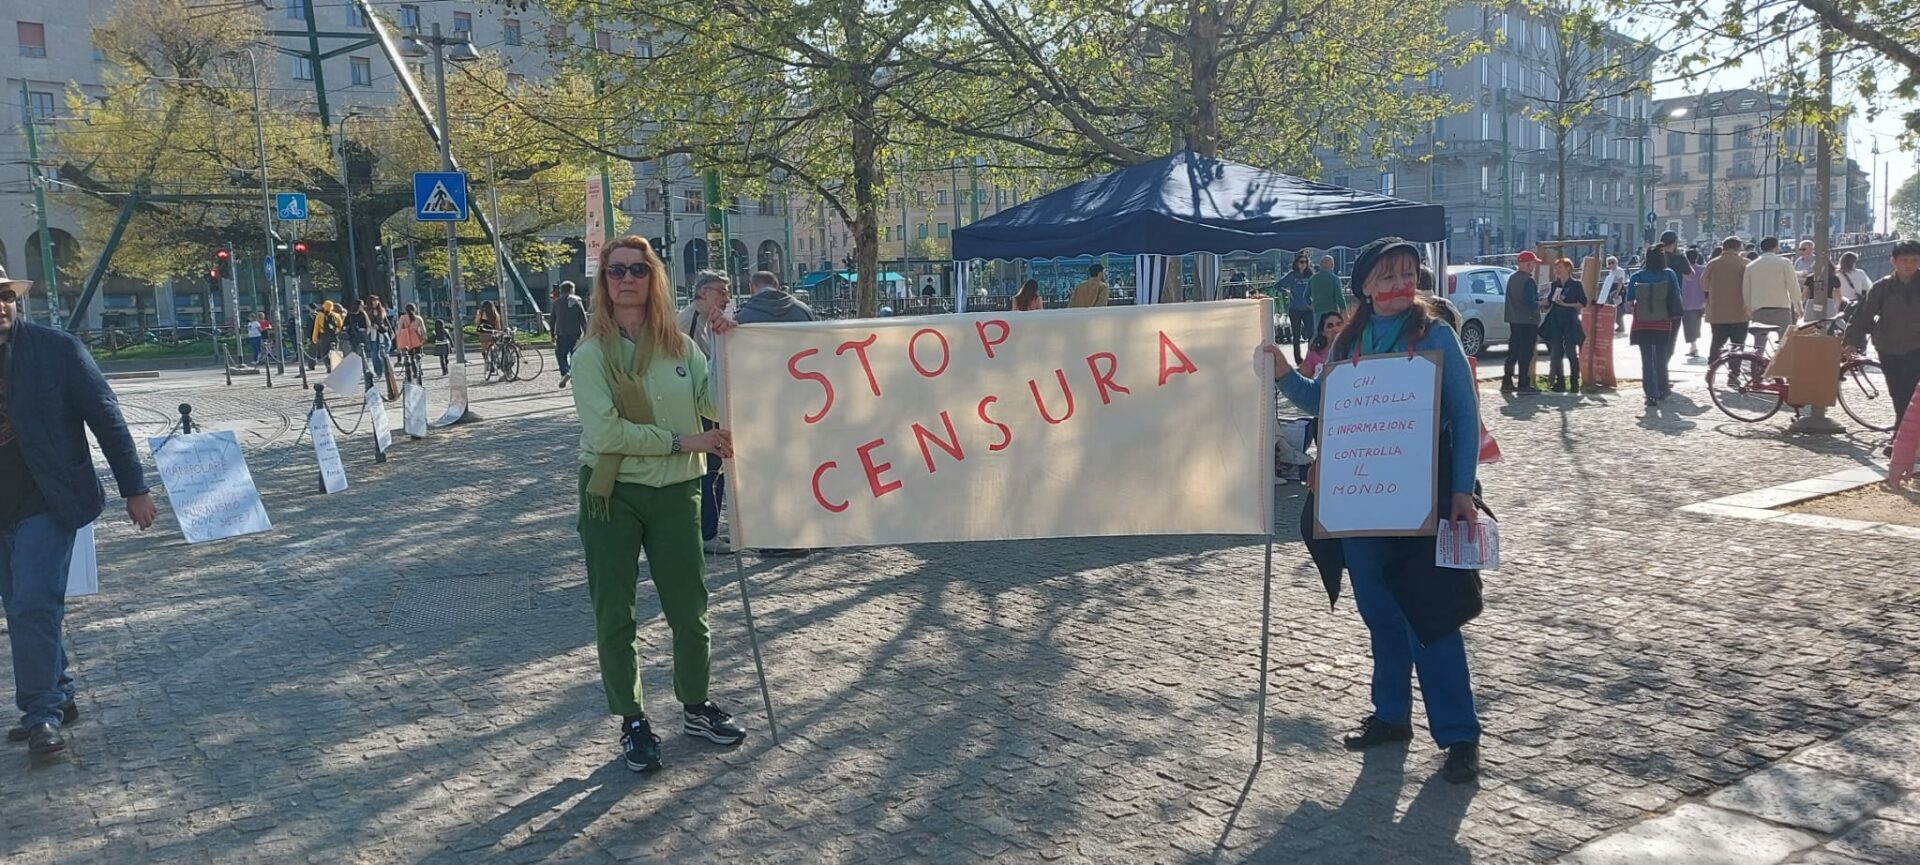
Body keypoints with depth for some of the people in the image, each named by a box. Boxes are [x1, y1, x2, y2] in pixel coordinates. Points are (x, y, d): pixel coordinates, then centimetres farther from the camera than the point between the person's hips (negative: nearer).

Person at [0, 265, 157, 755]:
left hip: (45, 503, -5)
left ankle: (42, 713, 0)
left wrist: (134, 489, -7)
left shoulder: (57, 350, -8)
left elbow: (107, 419, -6)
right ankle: (57, 701, 25)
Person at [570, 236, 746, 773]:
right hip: (611, 494, -3)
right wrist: (683, 441, -19)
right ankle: (632, 722, 22)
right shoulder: (592, 354, -6)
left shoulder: (681, 346, 4)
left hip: (676, 492, 3)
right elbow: (605, 430, -18)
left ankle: (695, 708, 31)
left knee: (689, 611, 11)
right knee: (614, 617, 6)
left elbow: (720, 402, -7)